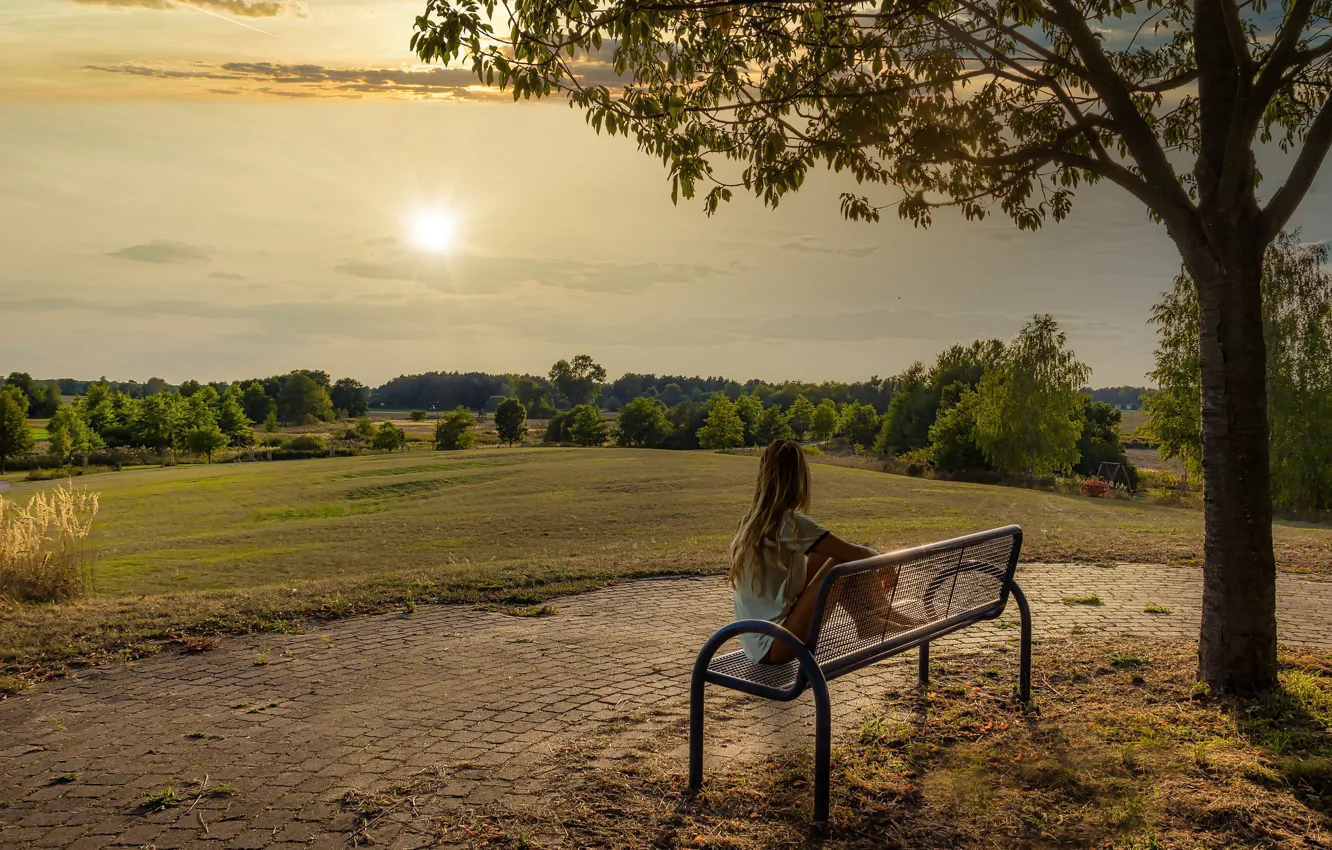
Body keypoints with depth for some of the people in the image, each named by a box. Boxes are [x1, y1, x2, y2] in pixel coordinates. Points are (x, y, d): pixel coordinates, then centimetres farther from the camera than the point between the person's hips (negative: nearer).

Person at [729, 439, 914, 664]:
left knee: (825, 557, 12)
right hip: (774, 647, -9)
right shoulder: (790, 523, -18)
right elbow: (856, 554, -14)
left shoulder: (751, 521, 6)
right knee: (846, 561, -10)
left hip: (757, 644, 9)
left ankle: (867, 618, 20)